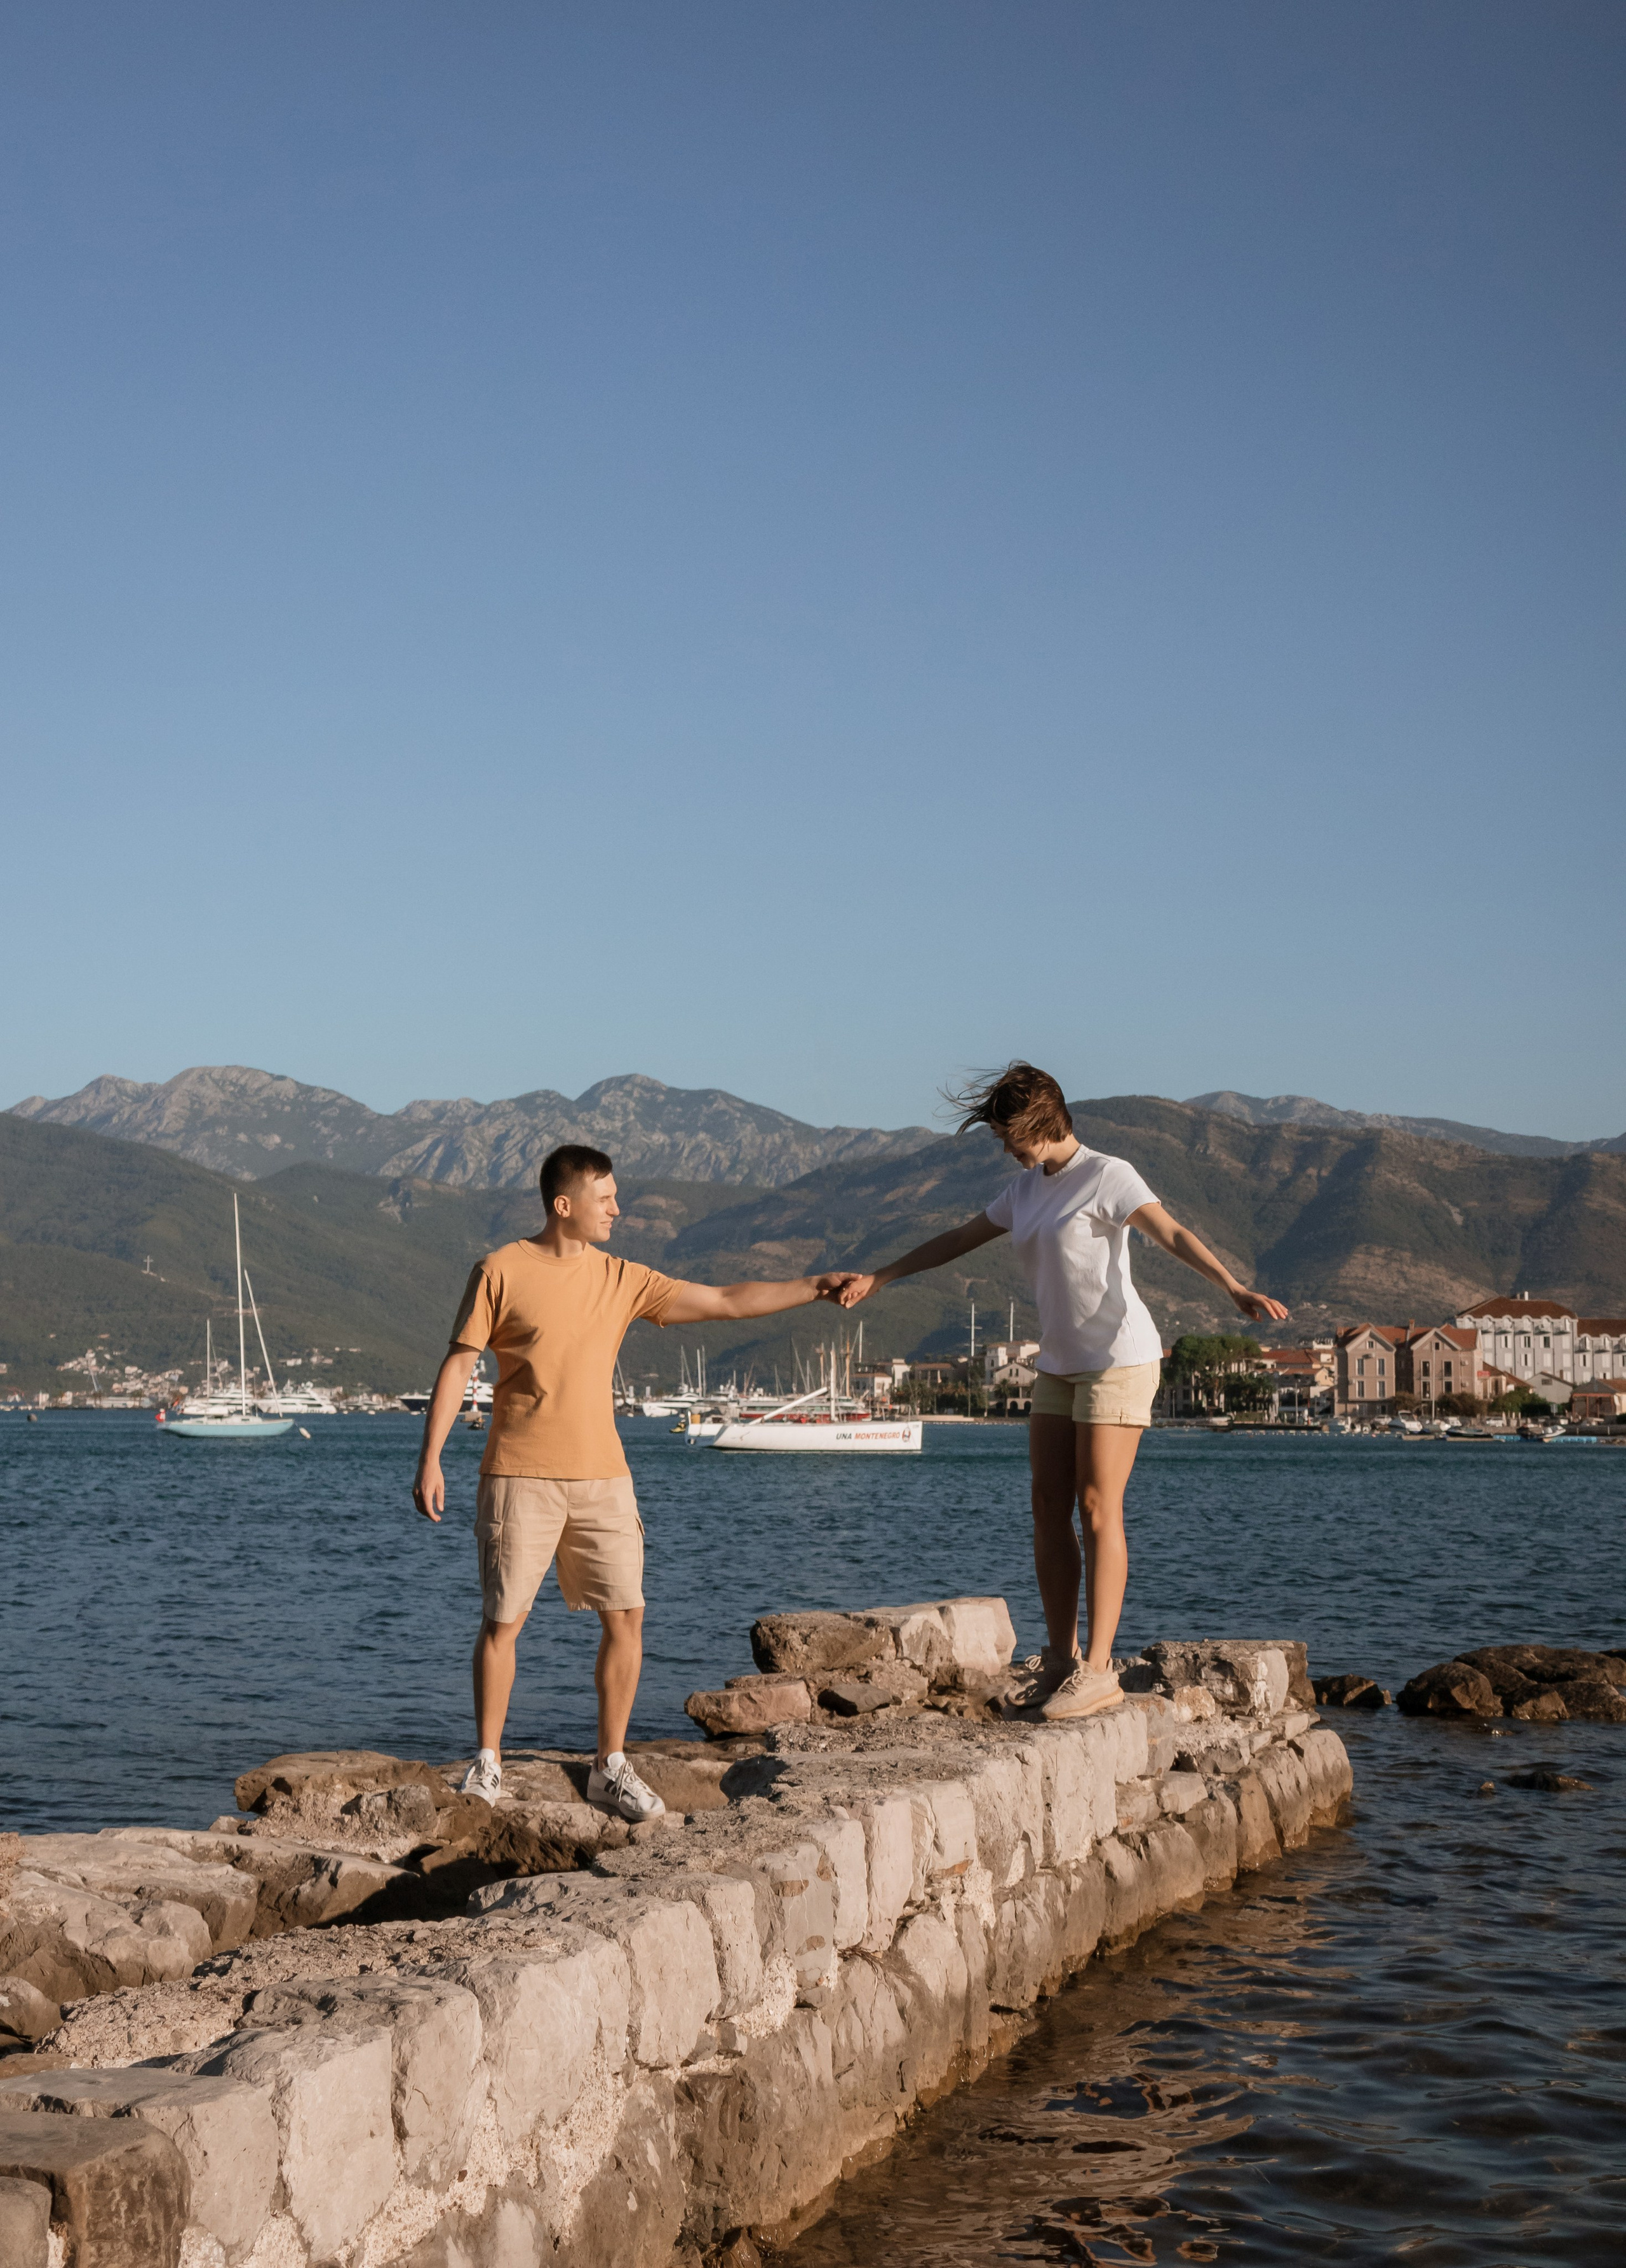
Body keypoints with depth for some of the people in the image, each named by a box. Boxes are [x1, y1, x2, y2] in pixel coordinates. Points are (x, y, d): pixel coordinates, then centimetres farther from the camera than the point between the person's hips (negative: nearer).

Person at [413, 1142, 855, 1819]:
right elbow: (459, 1364, -2)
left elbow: (725, 1302, 10)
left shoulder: (622, 1280, 9)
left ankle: (610, 1767, 8)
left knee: (626, 1617, -2)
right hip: (521, 1476, -4)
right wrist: (430, 1459, -7)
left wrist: (814, 1288, 5)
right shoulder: (502, 1271, -2)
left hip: (601, 1476, 4)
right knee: (502, 1620, -2)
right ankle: (487, 1764, 12)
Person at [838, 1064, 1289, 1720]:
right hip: (1060, 1365, 8)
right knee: (1048, 1509, 5)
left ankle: (1097, 1669, -11)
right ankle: (1060, 1659, 12)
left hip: (1119, 1358, -8)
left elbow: (1175, 1235, -25)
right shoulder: (1027, 1188, 13)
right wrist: (878, 1278, 31)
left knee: (1098, 1508, -11)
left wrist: (1235, 1288, -41)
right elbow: (961, 1239, 26)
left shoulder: (1107, 1177, -11)